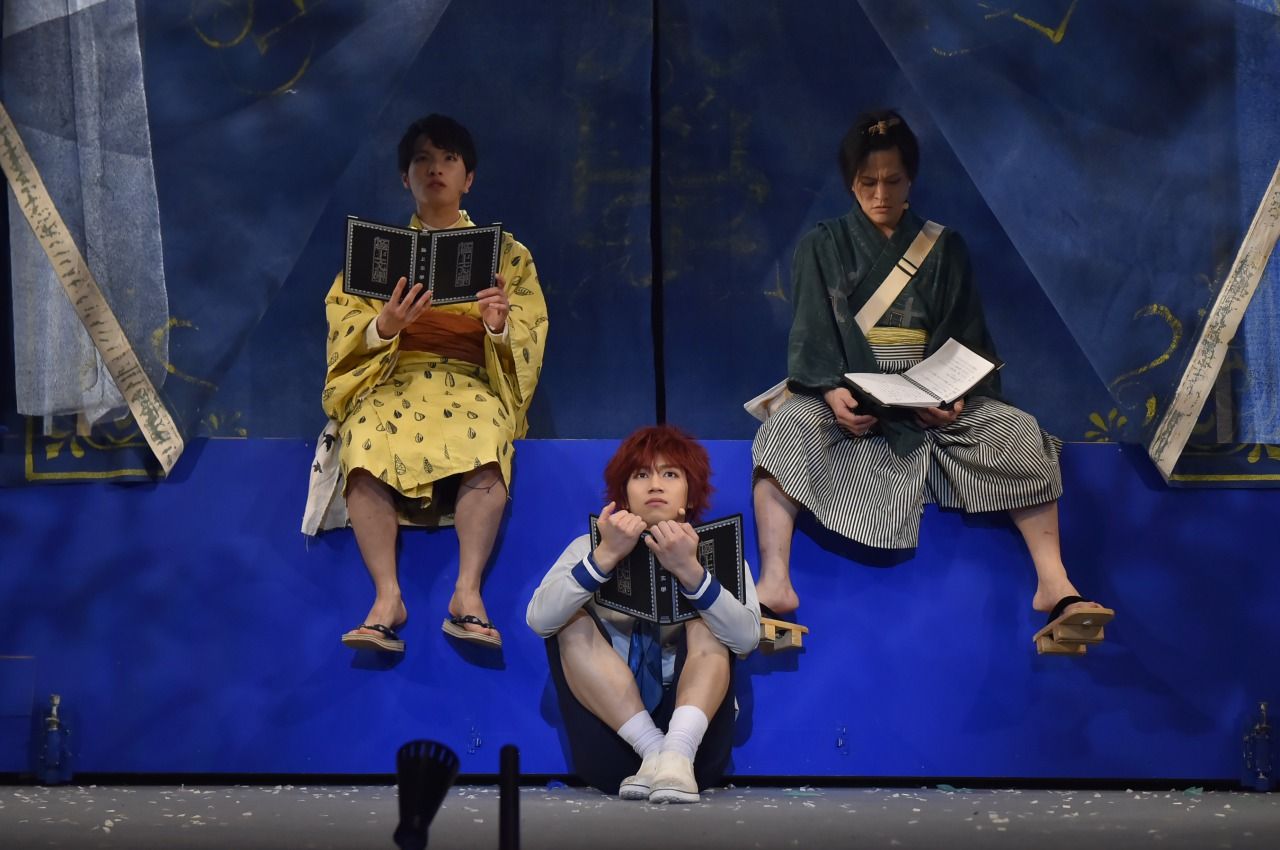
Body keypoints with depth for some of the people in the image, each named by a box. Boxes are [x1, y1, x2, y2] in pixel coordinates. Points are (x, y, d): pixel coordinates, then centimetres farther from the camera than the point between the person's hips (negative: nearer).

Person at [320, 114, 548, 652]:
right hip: (390, 379, 1)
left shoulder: (505, 252, 18)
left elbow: (529, 339, 7)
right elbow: (344, 328, 7)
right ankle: (387, 597, -39)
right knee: (367, 445, -35)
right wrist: (384, 327, -16)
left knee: (484, 445, -37)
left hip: (471, 382, -1)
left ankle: (468, 594, -42)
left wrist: (499, 326, -16)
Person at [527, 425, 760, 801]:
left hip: (695, 734, -1)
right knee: (573, 624, -14)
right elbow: (539, 620, -14)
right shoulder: (590, 548, 7)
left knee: (705, 623, -17)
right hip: (614, 740, 1)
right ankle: (656, 752, -28)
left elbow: (747, 639, -17)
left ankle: (677, 755, -38)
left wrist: (689, 570, -31)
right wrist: (605, 557, -26)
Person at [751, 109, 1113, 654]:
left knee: (1020, 436, -24)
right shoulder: (822, 248, 10)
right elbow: (811, 336, -1)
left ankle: (1053, 583, -26)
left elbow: (968, 339, 7)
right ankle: (775, 583, -45)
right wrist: (831, 392, -22)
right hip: (846, 398, -2)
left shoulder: (944, 249, 14)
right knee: (786, 431, -35)